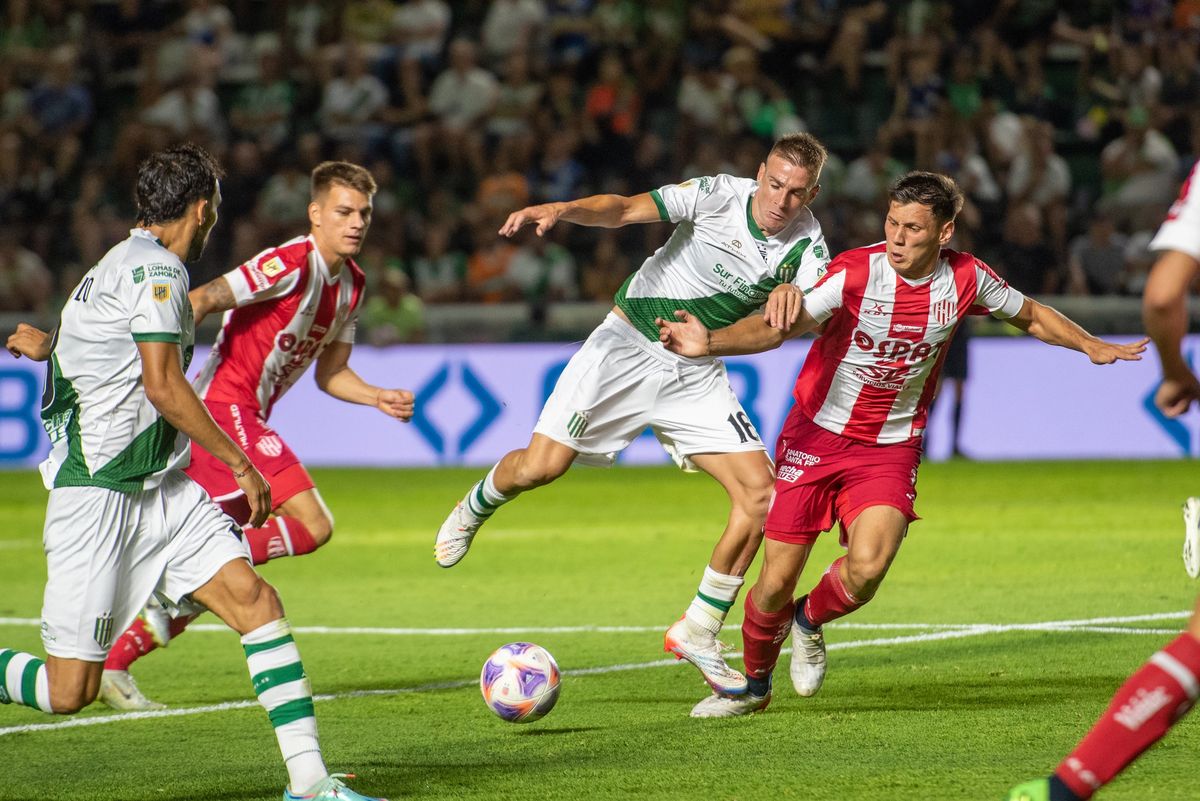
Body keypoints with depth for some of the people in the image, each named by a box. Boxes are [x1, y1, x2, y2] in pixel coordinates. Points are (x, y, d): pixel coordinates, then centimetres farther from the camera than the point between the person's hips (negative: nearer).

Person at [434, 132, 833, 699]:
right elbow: (623, 209, -22)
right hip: (629, 344, -3)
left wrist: (793, 297, -47)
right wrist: (562, 210, -41)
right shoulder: (721, 194, -16)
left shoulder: (805, 242, -8)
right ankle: (476, 509, 24)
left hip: (697, 373, 3)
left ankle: (697, 633, 4)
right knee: (541, 466, -13)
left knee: (760, 492, -10)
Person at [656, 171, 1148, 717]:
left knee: (865, 571, -22)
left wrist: (1093, 347, 7)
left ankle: (810, 621, 13)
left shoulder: (965, 278, -7)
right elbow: (778, 326, -30)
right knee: (777, 579, -3)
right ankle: (754, 683, 26)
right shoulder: (855, 272, -19)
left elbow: (1032, 316, 14)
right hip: (816, 436, -2)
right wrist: (710, 343, -47)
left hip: (890, 449, 2)